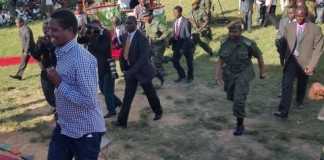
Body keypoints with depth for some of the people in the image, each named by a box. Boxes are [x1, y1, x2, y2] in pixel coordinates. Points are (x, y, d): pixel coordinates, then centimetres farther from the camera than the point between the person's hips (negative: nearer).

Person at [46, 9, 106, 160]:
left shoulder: (81, 58, -25)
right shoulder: (61, 53, 5)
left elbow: (88, 101, -27)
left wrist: (58, 83, -23)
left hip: (85, 131, -8)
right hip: (64, 127, 8)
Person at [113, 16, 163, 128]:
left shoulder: (141, 38, -20)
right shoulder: (124, 37, 0)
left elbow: (144, 57, -25)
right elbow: (124, 53, 10)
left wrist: (132, 71, -28)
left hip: (141, 70, -5)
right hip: (129, 70, 5)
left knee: (150, 93, 13)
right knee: (127, 96, 6)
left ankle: (158, 112, 37)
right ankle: (122, 121, 11)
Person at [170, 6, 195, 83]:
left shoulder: (186, 22, -18)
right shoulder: (175, 22, 3)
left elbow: (188, 35, -18)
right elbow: (174, 34, 8)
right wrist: (170, 41, -6)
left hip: (186, 44, -6)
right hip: (177, 44, 6)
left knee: (189, 62, 11)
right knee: (174, 61, 4)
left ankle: (190, 77, 33)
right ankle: (182, 75, 26)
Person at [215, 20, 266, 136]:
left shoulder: (248, 44, -18)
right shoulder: (225, 43, -8)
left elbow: (259, 56, -2)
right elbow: (220, 61, -1)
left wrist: (262, 72, 8)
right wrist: (218, 75, -13)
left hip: (243, 74, -4)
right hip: (229, 74, 5)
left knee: (239, 100, -15)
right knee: (231, 97, 22)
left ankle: (240, 125, 4)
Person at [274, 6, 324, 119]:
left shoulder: (315, 29, -8)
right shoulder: (289, 27, 0)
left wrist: (311, 65, -13)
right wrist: (286, 58, 9)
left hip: (304, 62, 0)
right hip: (291, 60, 1)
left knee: (302, 84, 19)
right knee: (287, 85, -12)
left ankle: (299, 101, 48)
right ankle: (283, 111, -12)